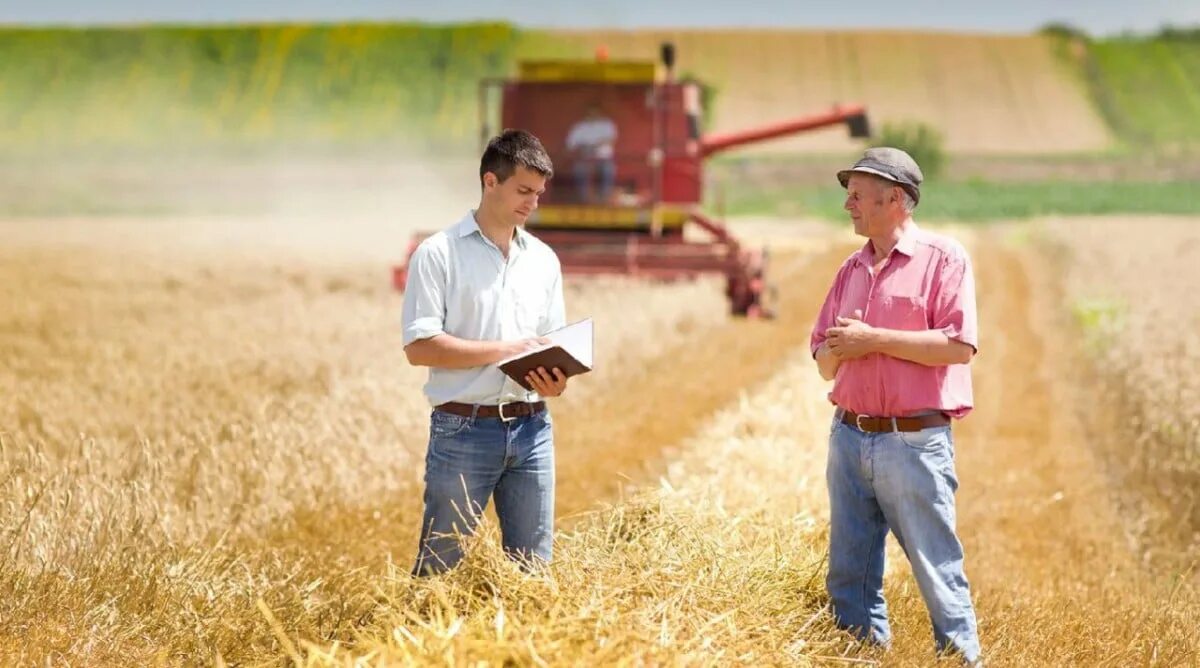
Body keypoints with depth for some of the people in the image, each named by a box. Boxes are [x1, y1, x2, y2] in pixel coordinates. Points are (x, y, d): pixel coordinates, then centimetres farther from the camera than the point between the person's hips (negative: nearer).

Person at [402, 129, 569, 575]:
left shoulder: (543, 259, 13)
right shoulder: (438, 254, -4)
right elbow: (419, 346, -12)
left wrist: (555, 380, -5)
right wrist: (502, 350, -17)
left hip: (531, 428, 5)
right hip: (464, 430, -5)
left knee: (533, 564, 8)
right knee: (440, 569, 0)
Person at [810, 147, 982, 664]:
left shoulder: (943, 258, -3)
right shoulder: (852, 269, 16)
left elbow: (958, 346, -15)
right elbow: (826, 363, 18)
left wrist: (874, 339, -13)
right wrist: (839, 348, -5)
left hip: (914, 442, -6)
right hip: (848, 437, 7)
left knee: (936, 569, -5)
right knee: (849, 574, 9)